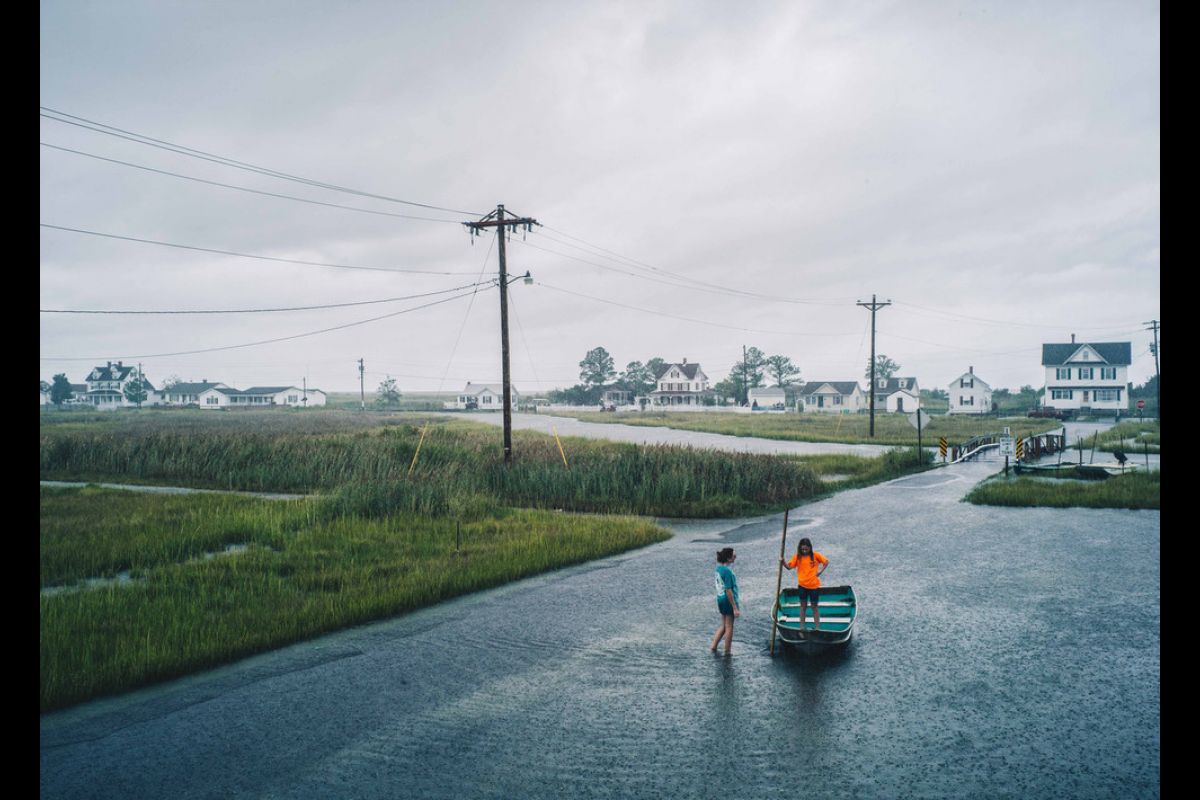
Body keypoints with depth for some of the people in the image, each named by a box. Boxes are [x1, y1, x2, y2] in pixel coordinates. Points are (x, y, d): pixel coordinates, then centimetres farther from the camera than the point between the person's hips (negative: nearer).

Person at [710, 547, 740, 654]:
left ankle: (713, 646, 23)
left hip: (720, 599, 8)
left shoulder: (719, 568, 3)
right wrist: (735, 608, -22)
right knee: (729, 627, 7)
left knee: (723, 625, 22)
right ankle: (727, 652, 17)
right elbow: (728, 591, -24)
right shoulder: (727, 571, -23)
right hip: (728, 601, -8)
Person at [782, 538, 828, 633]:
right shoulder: (797, 556, -6)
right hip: (802, 585, 1)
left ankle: (817, 627, 17)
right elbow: (789, 566, -14)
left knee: (815, 605, 9)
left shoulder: (815, 555, -7)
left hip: (814, 585, -1)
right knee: (803, 605, 10)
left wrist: (820, 571, -9)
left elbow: (826, 562, 1)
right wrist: (783, 563, -32)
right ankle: (802, 627, 15)